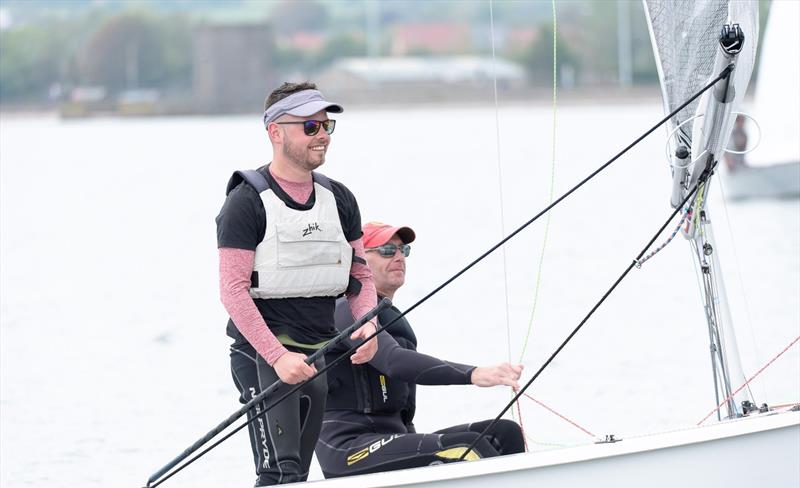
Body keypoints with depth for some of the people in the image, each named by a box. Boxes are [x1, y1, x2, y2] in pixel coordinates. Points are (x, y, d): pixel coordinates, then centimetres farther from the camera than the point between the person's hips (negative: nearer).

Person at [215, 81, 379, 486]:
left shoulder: (340, 200, 12)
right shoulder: (247, 203, -8)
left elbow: (361, 275, 17)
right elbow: (233, 290, -13)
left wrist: (368, 325, -4)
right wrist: (278, 356, -22)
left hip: (322, 357, 7)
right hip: (262, 352, -7)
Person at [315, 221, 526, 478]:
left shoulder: (393, 317, 24)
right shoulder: (349, 312, -7)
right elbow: (394, 362, -26)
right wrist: (473, 374, -37)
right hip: (348, 449, -9)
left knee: (505, 433, -5)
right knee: (467, 447, -28)